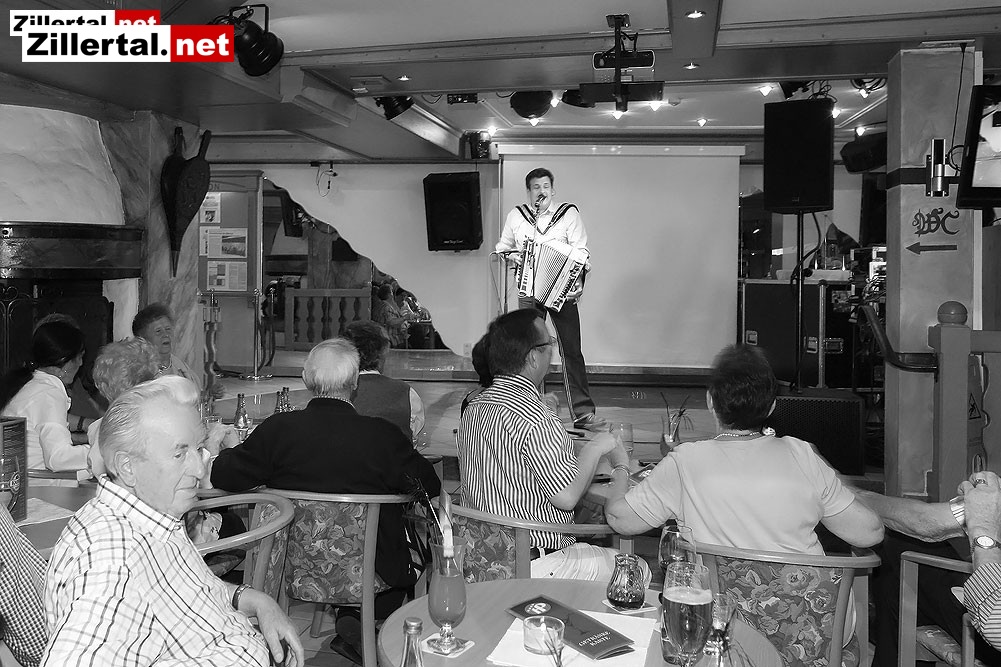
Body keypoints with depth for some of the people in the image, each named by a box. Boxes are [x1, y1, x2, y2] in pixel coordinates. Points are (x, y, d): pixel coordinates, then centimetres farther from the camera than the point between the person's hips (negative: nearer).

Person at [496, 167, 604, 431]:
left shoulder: (569, 213, 0)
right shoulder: (516, 216, 8)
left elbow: (581, 252, -6)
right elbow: (502, 248, 19)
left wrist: (579, 281, -22)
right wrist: (512, 256, -4)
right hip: (529, 291, 2)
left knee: (572, 351, -4)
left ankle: (583, 413, -1)